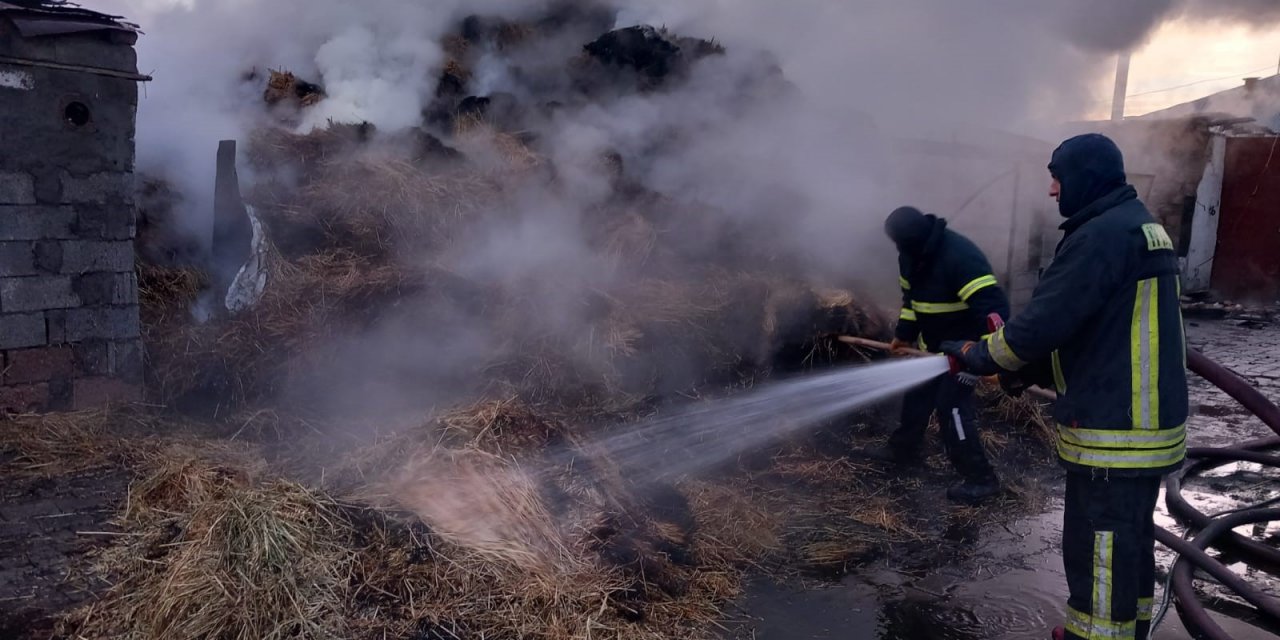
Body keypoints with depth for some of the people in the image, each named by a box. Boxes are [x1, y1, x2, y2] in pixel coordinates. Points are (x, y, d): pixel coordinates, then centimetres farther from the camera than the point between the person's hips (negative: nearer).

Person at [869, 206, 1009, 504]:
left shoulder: (960, 256, -32)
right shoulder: (912, 255, -4)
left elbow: (992, 305, -36)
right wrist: (904, 333, 12)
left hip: (963, 347, -8)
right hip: (932, 342, 8)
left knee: (952, 406, -10)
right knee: (917, 395, 19)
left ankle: (980, 478, -1)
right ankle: (904, 447, 39)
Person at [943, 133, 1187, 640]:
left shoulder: (1105, 233, -19)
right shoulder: (1138, 225, 15)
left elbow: (1047, 319, -22)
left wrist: (983, 356, -5)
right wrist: (1026, 370, 12)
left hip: (1113, 432, -10)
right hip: (1144, 420, 10)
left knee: (1097, 551, 0)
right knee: (1130, 541, 23)